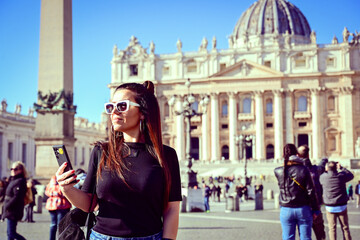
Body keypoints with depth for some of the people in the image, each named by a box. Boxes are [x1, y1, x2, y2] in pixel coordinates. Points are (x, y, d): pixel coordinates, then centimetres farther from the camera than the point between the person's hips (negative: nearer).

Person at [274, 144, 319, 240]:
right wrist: (315, 209, 1)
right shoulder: (303, 170, -9)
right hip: (303, 209, -1)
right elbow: (311, 191, -7)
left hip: (286, 210, 1)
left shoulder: (278, 172, -6)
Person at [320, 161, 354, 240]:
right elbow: (351, 175, 11)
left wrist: (326, 170, 15)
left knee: (332, 228, 4)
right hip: (342, 206, 0)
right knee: (345, 228, 10)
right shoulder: (341, 176, -9)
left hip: (330, 207, 0)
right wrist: (341, 168, 13)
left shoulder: (323, 177, -9)